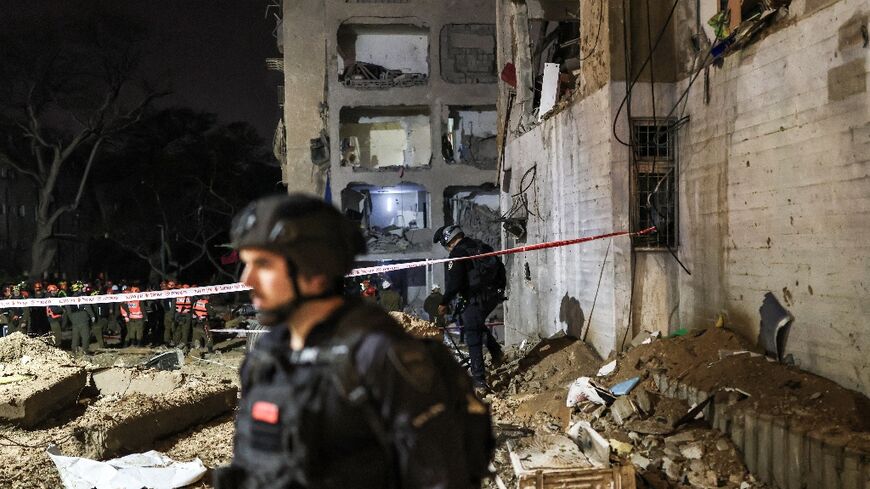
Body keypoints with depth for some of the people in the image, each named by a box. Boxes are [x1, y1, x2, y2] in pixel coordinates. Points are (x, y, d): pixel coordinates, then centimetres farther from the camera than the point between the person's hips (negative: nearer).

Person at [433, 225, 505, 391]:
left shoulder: (458, 253, -8)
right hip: (495, 295, 8)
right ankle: (496, 351, 22)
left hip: (475, 298, -8)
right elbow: (500, 268, 18)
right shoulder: (481, 246, 15)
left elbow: (454, 282, -15)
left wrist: (444, 303, -3)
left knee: (473, 337, -2)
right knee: (477, 323, 31)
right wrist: (500, 290, 28)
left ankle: (479, 379, -5)